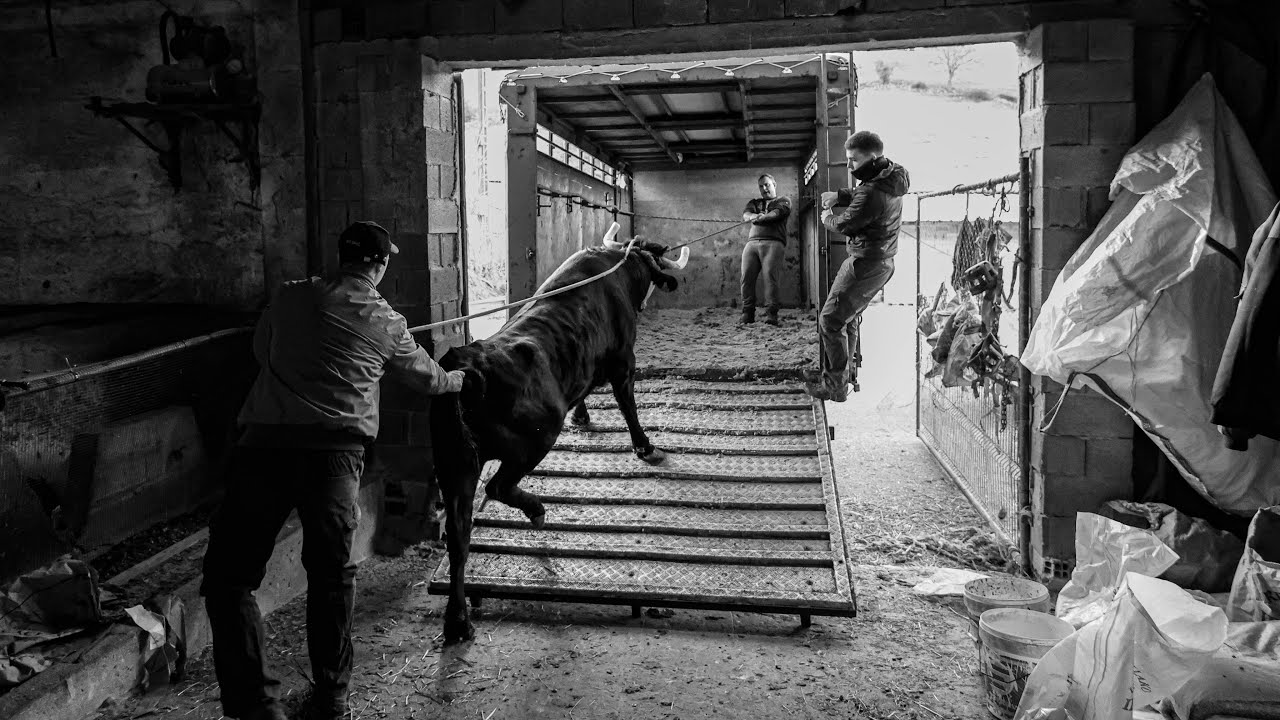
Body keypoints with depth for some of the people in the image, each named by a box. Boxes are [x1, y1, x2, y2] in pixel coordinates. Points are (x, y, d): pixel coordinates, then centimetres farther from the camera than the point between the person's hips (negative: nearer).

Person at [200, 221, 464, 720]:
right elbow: (429, 380, 30)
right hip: (334, 450, 1)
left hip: (263, 443, 0)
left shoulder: (290, 298, 14)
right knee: (331, 574, 16)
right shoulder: (387, 323, 14)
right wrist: (461, 378, 52)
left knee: (229, 577, 9)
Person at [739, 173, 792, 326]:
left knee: (770, 277, -18)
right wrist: (756, 216, -15)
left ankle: (771, 314, -20)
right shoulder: (754, 202, 29)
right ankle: (747, 314, -7)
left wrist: (757, 218, -8)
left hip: (773, 243, -4)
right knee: (746, 278, -10)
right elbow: (746, 216, 7)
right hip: (752, 243, 4)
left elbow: (776, 213, -4)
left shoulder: (783, 202, 19)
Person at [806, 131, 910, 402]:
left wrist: (827, 217, 6)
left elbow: (844, 225, -15)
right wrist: (838, 197, -4)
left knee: (830, 321, -6)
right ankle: (843, 372, 31)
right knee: (847, 318, 21)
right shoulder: (890, 175, 5)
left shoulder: (873, 192, -26)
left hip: (865, 265, -10)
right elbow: (857, 195, 17)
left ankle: (836, 386, -1)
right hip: (881, 260, 10)